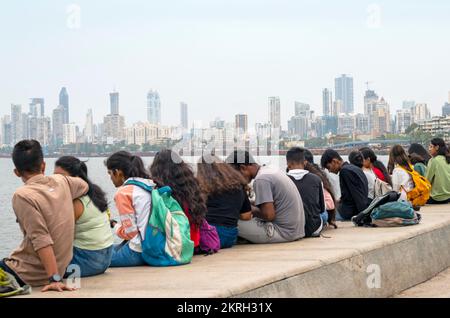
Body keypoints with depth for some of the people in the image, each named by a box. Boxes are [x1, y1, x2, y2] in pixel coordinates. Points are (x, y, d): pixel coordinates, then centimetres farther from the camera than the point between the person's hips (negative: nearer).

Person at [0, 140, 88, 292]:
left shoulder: (22, 196, -18)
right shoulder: (61, 181, -1)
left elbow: (41, 240, -24)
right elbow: (84, 186, 21)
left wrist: (54, 279, -25)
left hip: (30, 275, -7)